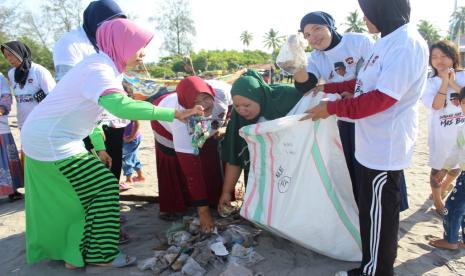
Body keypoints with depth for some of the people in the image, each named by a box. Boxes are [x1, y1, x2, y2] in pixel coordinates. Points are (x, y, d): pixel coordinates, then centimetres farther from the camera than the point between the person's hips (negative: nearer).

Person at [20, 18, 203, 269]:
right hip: (52, 142, -10)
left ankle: (72, 250, 35)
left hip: (45, 137, 10)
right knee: (103, 188, -5)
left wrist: (100, 148, 16)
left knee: (59, 199, 19)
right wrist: (173, 113, -44)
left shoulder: (103, 66, 8)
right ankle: (101, 255, 8)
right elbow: (120, 106, -46)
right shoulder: (99, 70, -25)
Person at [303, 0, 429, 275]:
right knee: (373, 210, 19)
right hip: (376, 145, 10)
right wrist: (331, 87, 16)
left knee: (377, 213, 5)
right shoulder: (390, 40, 13)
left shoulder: (407, 43, -19)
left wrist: (332, 108, -18)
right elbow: (367, 82, 21)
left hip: (385, 148, -10)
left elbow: (381, 98, -25)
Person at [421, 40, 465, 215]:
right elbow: (436, 105, -21)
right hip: (441, 134, -3)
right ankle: (437, 201, 28)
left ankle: (442, 190, 47)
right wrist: (445, 82, -20)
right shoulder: (430, 82, -8)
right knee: (439, 169, 6)